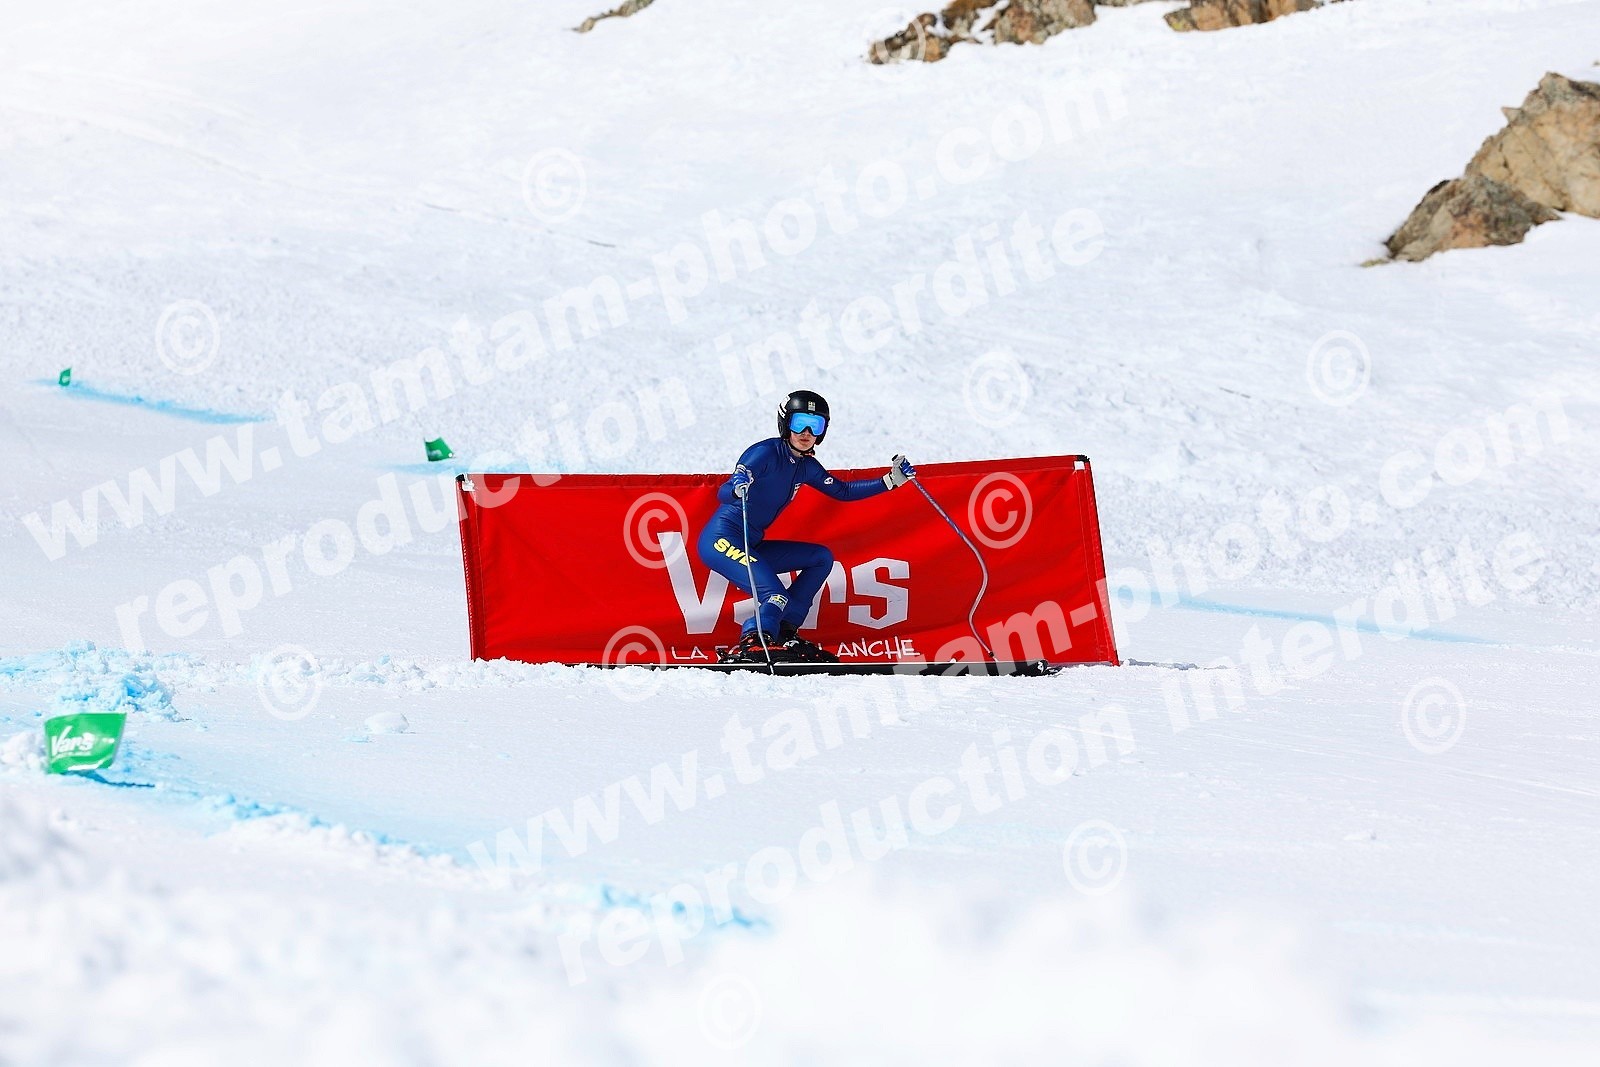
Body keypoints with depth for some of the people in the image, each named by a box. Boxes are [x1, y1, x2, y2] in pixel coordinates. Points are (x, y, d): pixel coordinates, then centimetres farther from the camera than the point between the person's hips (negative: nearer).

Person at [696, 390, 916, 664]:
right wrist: (738, 489, -47)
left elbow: (843, 491, 20)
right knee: (777, 599, -25)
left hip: (752, 547, 9)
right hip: (721, 540, -9)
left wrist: (890, 481, 12)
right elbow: (723, 493, -23)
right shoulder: (765, 453, -15)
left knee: (822, 558, 9)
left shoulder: (806, 466, 9)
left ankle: (784, 633, 3)